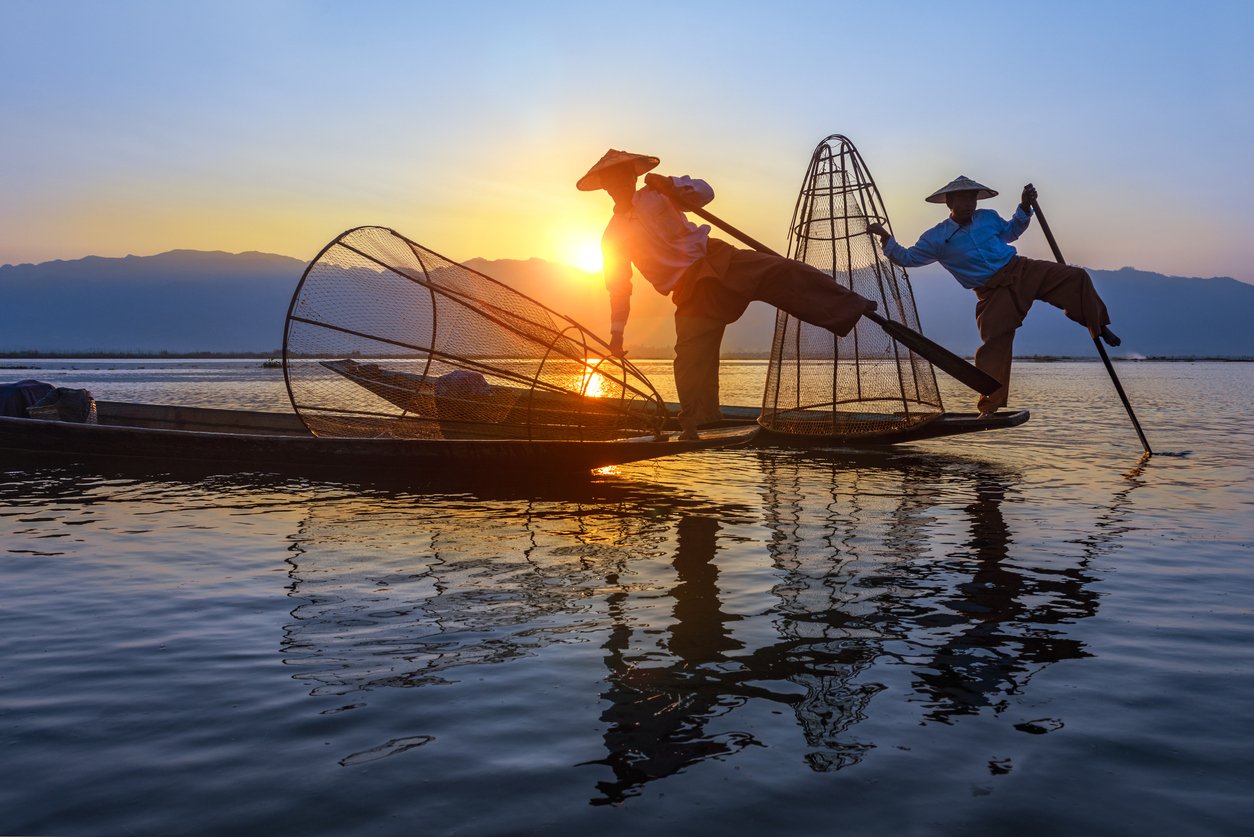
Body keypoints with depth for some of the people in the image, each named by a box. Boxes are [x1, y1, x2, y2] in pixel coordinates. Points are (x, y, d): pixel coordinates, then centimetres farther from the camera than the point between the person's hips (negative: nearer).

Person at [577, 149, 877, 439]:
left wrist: (671, 184, -13)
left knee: (780, 271, -18)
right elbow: (618, 286, 11)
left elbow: (705, 193, 4)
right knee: (691, 357, -10)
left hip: (714, 259, 0)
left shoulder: (656, 194, 7)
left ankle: (850, 306, -19)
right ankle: (692, 426, -1)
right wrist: (617, 331, 7)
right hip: (691, 291, 0)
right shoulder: (613, 236, 7)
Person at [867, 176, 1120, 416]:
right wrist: (886, 238, -9)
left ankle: (1098, 327, 11)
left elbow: (1011, 231, 30)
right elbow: (907, 258, 4)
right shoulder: (936, 238, 1)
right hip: (994, 294, -4)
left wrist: (1024, 207, 15)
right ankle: (989, 406, -3)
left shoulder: (988, 217, 12)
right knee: (994, 344, -12)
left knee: (1076, 277, -9)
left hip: (1021, 269, 4)